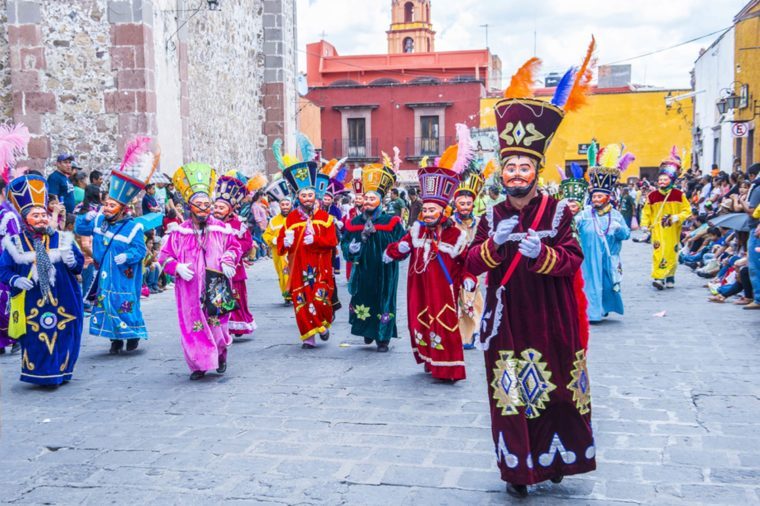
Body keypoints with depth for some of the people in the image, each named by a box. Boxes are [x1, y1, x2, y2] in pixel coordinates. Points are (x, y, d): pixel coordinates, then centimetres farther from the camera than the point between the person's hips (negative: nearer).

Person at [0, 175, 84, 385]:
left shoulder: (62, 239, 5)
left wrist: (72, 262, -16)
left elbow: (79, 264, 6)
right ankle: (37, 374, 18)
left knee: (63, 336, 5)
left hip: (62, 301, 1)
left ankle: (61, 372, 21)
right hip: (30, 303, -1)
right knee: (34, 339, 3)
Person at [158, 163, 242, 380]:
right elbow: (164, 256, 7)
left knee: (217, 322, 5)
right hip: (190, 290, 0)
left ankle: (221, 354, 34)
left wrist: (228, 261, -3)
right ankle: (199, 364, 15)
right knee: (192, 325, 1)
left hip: (216, 288, 0)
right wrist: (177, 267, -12)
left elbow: (234, 246, 16)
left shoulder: (221, 229, 2)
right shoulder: (179, 232, 0)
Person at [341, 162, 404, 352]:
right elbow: (344, 243, 12)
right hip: (362, 270, 3)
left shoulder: (391, 222, -5)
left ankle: (383, 338, 13)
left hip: (384, 272, -3)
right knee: (362, 301, 8)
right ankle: (368, 331, 30)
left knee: (384, 303, 2)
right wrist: (350, 248, -9)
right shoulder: (354, 223, 6)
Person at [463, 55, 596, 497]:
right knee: (511, 394, 1)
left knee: (555, 389, 8)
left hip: (550, 320, -1)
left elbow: (572, 260, -10)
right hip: (508, 321, 1)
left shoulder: (559, 211, -1)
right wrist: (495, 242, -20)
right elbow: (472, 265, -1)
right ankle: (518, 467, 13)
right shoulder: (492, 217, 6)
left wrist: (540, 253, -29)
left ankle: (553, 456, 28)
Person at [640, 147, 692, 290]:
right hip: (658, 230, -1)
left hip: (673, 230, 1)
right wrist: (645, 224, -6)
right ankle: (658, 278, -12)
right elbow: (646, 212, 6)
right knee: (658, 253, -11)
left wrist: (677, 217, -14)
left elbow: (687, 210, 3)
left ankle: (670, 277, 25)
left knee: (672, 253, 9)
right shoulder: (652, 196, -1)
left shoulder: (679, 195, -1)